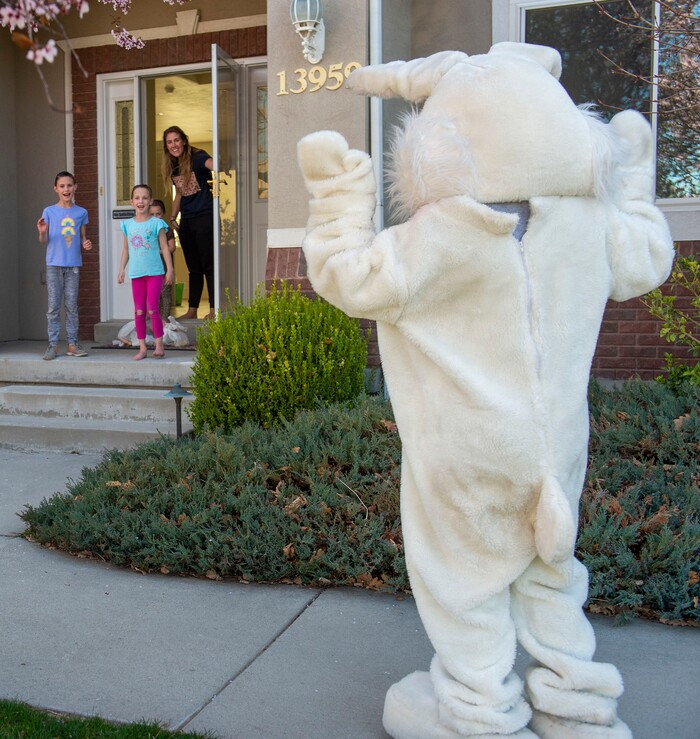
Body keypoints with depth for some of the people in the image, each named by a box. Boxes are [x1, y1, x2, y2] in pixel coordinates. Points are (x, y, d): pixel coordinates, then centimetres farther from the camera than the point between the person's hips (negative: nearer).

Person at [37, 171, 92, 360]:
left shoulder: (81, 212, 7)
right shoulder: (49, 211, 2)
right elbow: (44, 241, 4)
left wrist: (86, 244, -7)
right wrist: (42, 232, -17)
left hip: (73, 264, 1)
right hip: (54, 264, -1)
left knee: (72, 305, 5)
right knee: (54, 306, 0)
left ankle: (72, 344, 10)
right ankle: (53, 344, 4)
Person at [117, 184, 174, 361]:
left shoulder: (156, 223, -2)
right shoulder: (128, 224, 9)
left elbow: (165, 248, -1)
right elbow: (126, 250, 14)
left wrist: (169, 270, -5)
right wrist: (121, 270, 9)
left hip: (154, 272, -4)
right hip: (136, 273, 4)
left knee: (152, 309, -7)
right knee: (139, 311, 4)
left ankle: (159, 346, 3)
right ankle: (142, 348, 10)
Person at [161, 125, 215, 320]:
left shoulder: (197, 157, -8)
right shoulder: (172, 167, 12)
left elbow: (211, 164, -31)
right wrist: (173, 218, 17)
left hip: (204, 216, -7)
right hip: (186, 221, 7)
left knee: (208, 265, -6)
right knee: (193, 267, 12)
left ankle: (214, 309, -2)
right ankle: (192, 310, 17)